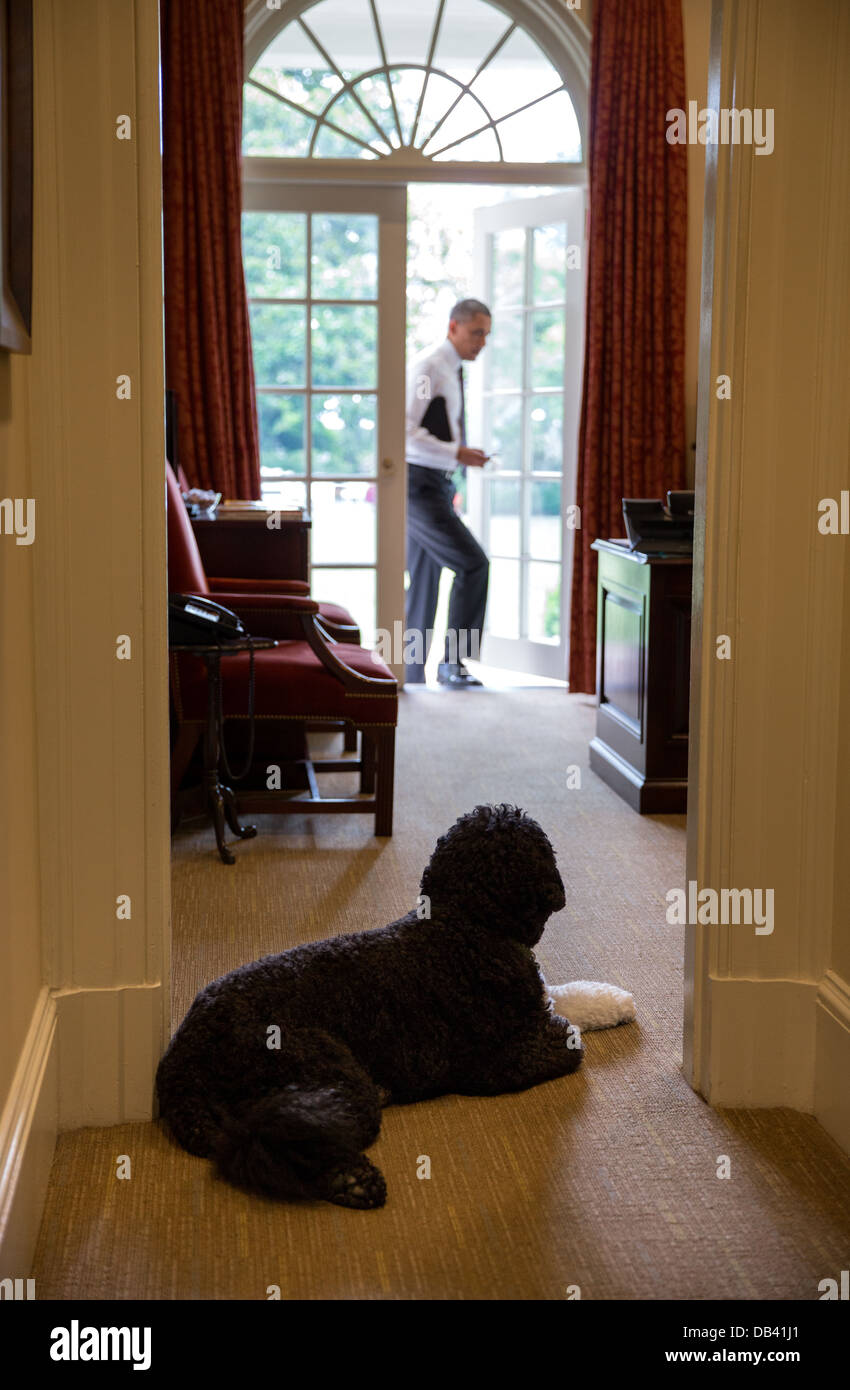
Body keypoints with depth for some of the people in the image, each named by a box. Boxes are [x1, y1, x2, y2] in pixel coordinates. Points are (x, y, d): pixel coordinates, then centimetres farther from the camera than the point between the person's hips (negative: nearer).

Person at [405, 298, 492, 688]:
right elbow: (402, 431, -21)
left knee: (423, 588, 10)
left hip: (436, 487, 10)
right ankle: (452, 662, -9)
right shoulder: (428, 368, -12)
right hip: (419, 485, -10)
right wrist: (457, 454, -24)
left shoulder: (453, 373, 17)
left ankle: (412, 680, 15)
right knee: (473, 564, -16)